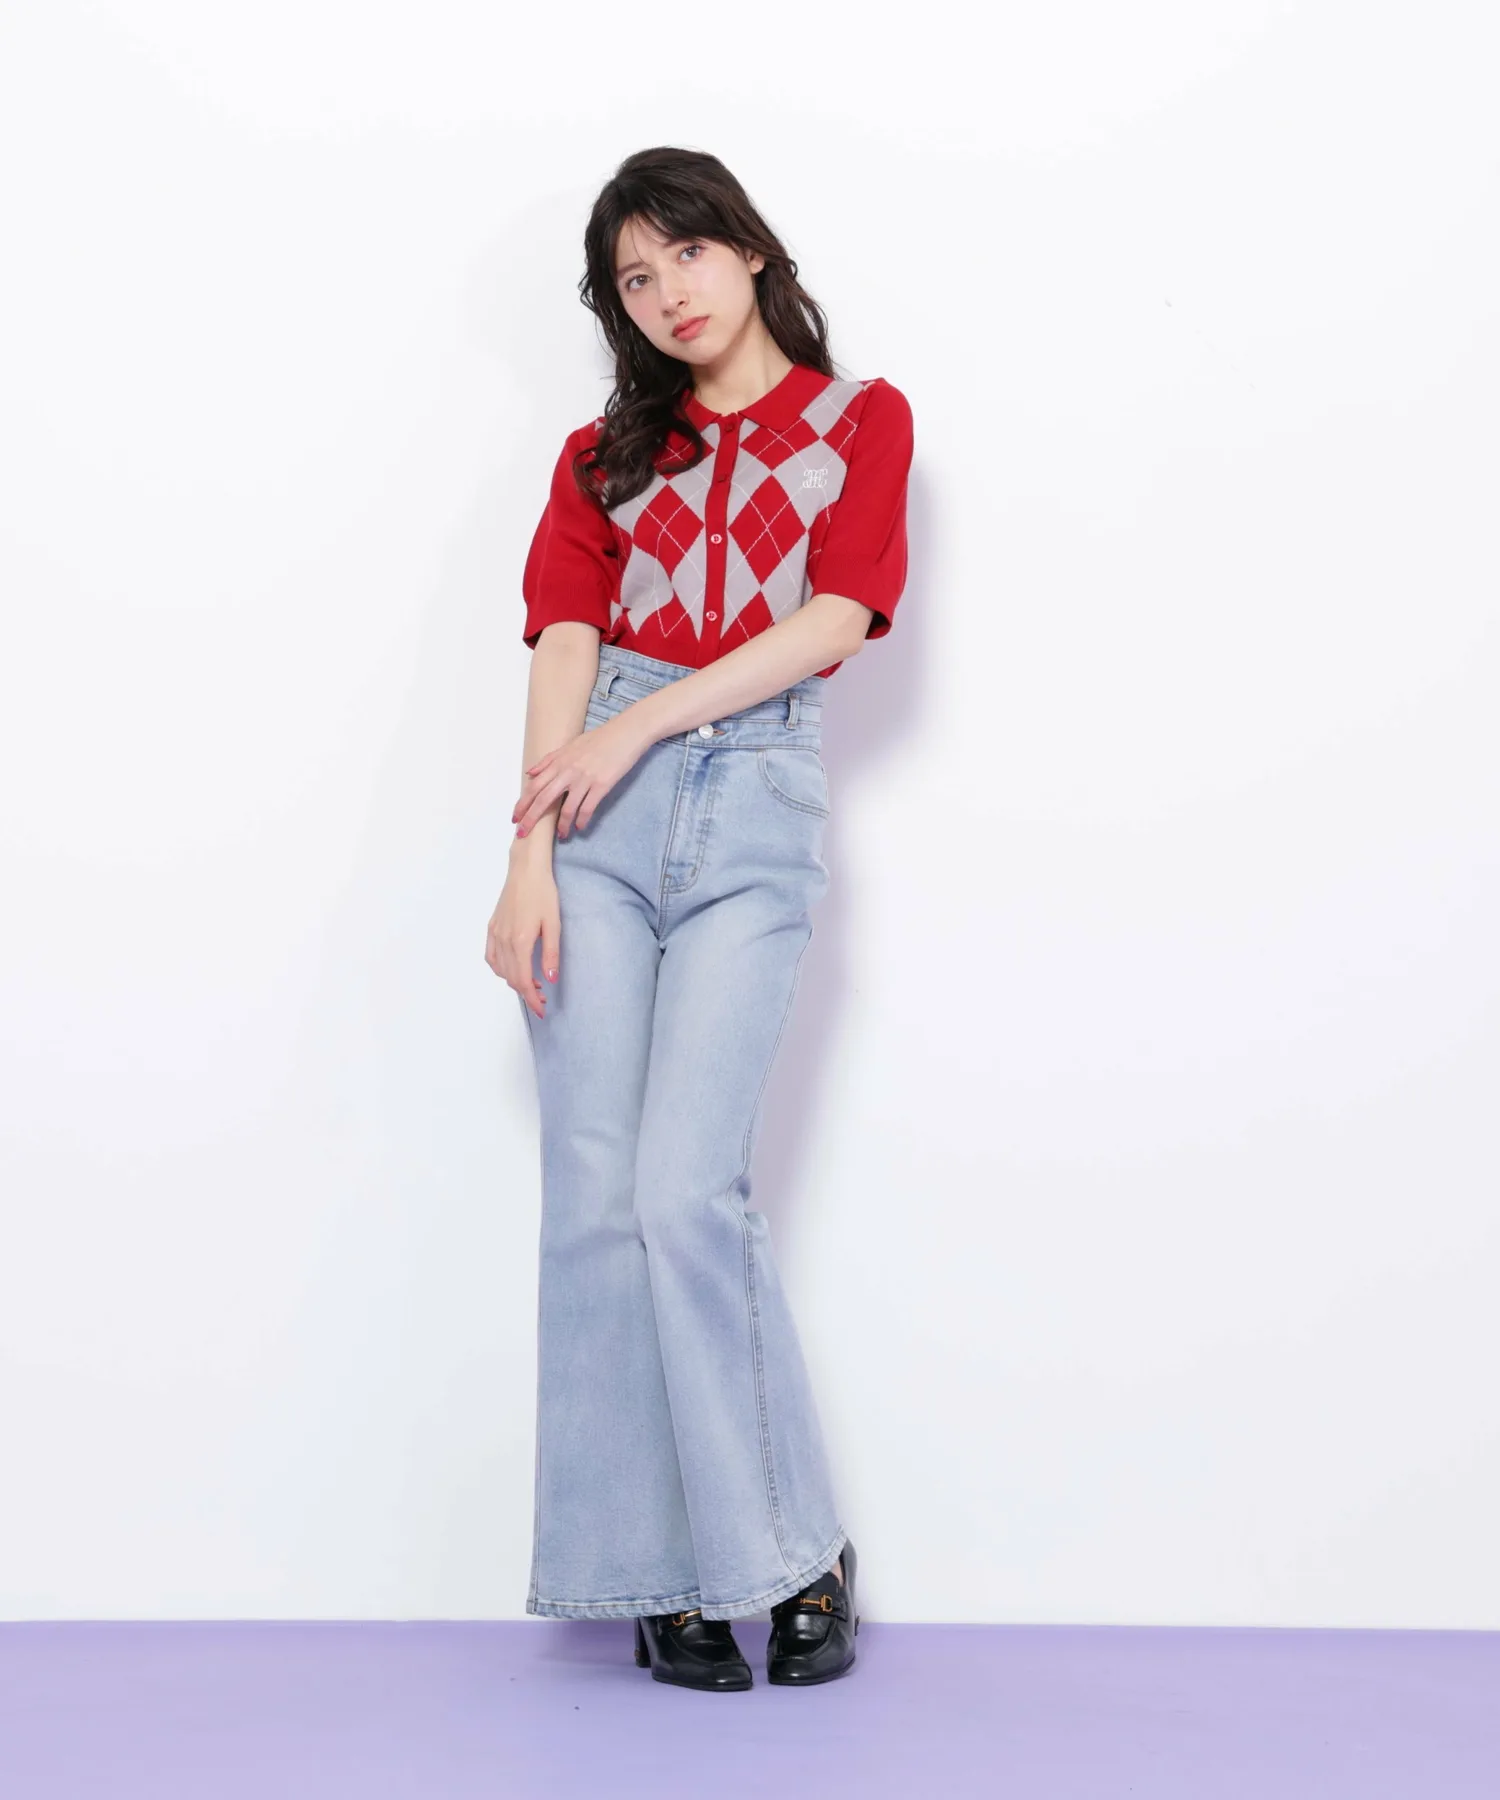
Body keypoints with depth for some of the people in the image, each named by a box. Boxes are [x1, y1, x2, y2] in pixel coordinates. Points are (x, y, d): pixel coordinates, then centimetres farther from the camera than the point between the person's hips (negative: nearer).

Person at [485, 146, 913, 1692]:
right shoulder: (607, 451, 18)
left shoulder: (860, 418, 13)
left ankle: (788, 1547, 2)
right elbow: (567, 645, 4)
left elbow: (835, 617, -2)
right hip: (602, 816, 3)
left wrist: (640, 724, -9)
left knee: (686, 1189, -14)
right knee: (596, 1194, -5)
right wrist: (532, 855, -9)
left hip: (756, 813, -2)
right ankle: (662, 1570, 5)